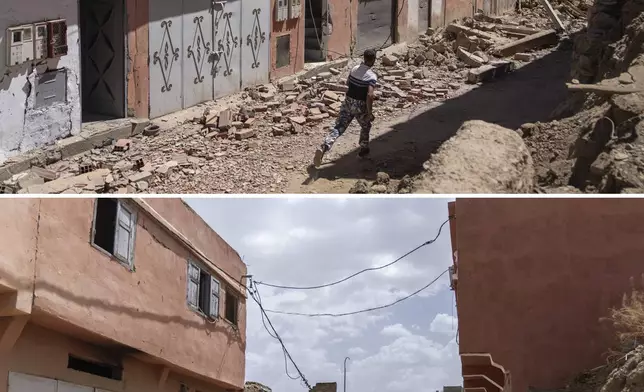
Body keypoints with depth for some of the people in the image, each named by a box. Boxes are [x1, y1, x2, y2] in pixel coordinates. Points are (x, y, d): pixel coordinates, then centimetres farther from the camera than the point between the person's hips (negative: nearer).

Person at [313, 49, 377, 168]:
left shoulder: (354, 69, 2)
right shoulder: (372, 76, -17)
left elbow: (347, 83, 20)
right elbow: (370, 95, -26)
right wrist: (370, 113, -19)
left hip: (348, 102, 4)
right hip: (360, 106, -4)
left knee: (338, 128, -1)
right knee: (366, 127, 25)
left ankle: (323, 148, -20)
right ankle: (363, 150, 38)